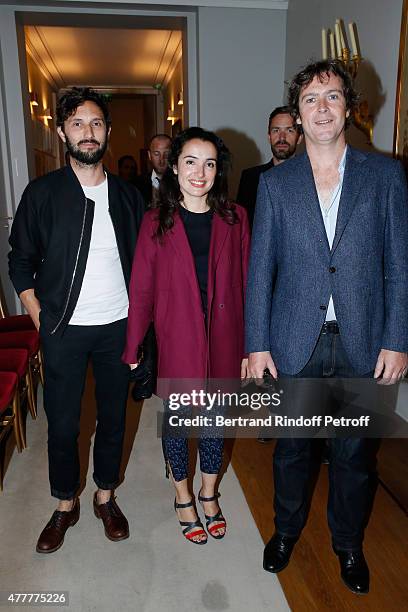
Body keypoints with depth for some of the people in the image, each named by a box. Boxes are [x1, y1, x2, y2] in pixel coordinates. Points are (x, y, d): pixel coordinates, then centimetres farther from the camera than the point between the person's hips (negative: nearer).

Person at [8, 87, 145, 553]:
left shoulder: (127, 195, 5)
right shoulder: (43, 193, -2)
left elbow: (142, 260, 10)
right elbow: (20, 260, 3)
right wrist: (39, 317, -4)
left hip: (117, 326, 2)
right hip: (64, 328, -1)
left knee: (113, 416, 13)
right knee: (62, 422, 9)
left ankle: (106, 496, 35)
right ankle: (65, 505, 32)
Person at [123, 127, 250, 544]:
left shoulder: (234, 218, -2)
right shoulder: (155, 222, -4)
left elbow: (246, 284, -1)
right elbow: (141, 290, -4)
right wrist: (132, 349, -3)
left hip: (222, 341, 1)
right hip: (176, 343, -1)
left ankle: (208, 493, 42)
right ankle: (182, 496, 40)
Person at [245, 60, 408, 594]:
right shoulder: (275, 183, 2)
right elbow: (260, 268, 0)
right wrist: (257, 344, -3)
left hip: (362, 344, 0)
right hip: (294, 343, 0)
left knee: (353, 453, 16)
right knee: (291, 447, 17)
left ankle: (349, 544, 42)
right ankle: (286, 530, 43)